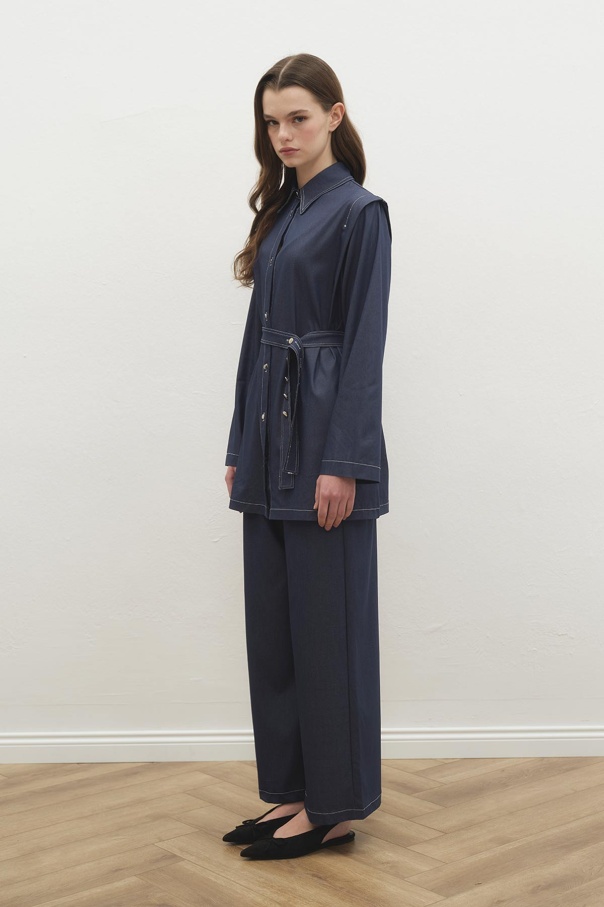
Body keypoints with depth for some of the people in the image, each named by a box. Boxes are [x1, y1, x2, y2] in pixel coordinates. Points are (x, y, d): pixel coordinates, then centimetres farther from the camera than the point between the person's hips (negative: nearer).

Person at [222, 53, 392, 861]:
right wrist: (241, 447, 13)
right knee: (272, 620, 11)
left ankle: (336, 805, 11)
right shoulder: (280, 211, 15)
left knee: (328, 621, -1)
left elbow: (364, 343, -14)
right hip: (272, 434, 8)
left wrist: (341, 462, -18)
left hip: (325, 437, -8)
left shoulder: (358, 212, -8)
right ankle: (293, 788, 23)